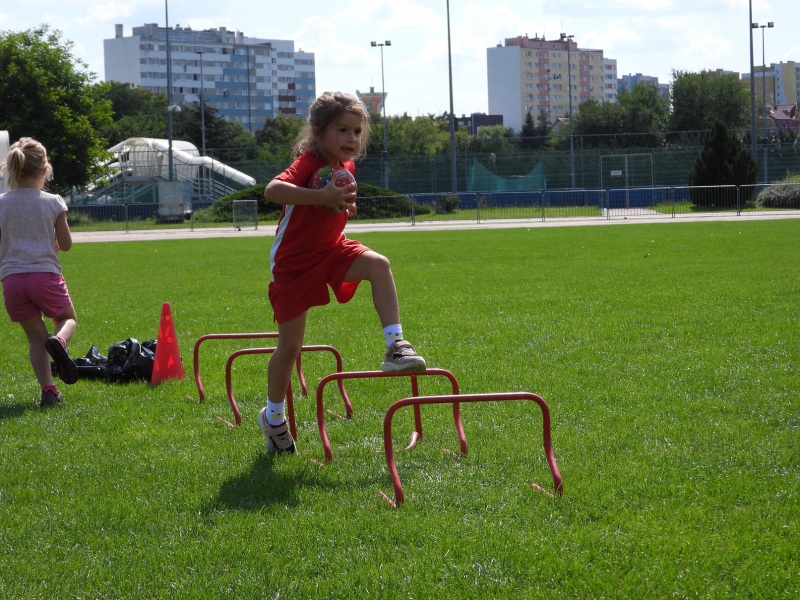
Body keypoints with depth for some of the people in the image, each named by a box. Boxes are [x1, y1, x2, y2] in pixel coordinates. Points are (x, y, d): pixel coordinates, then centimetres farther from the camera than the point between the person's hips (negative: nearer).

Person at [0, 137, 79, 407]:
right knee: (68, 318, 22)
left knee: (35, 336, 12)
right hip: (45, 274, -2)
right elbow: (65, 244, 3)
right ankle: (58, 340, -14)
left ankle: (48, 390, -1)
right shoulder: (53, 203, -3)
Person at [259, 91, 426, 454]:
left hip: (331, 250, 5)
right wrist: (322, 197, -48)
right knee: (290, 345, 2)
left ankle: (395, 345, -25)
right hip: (293, 262, -5)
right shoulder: (307, 164, -22)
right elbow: (272, 190, -42)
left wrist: (345, 206, -3)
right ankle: (273, 416, 23)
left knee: (379, 265, -25)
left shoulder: (347, 167, 0)